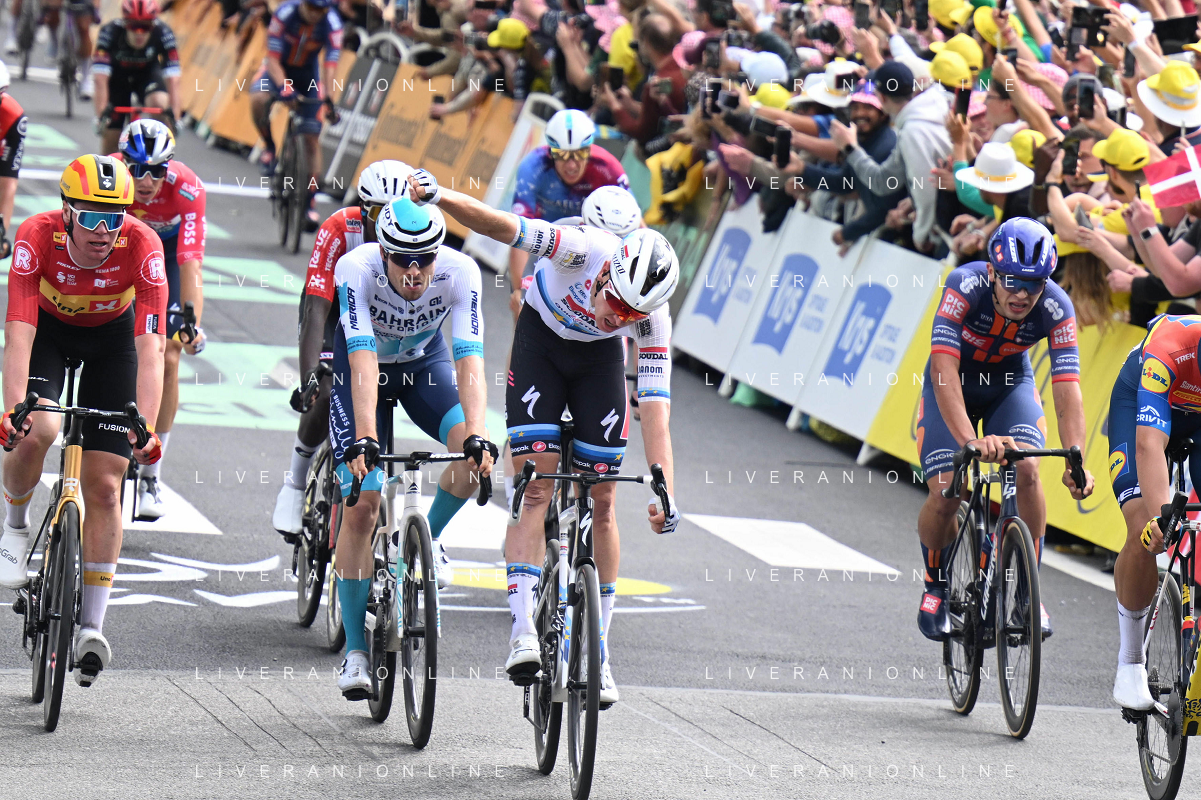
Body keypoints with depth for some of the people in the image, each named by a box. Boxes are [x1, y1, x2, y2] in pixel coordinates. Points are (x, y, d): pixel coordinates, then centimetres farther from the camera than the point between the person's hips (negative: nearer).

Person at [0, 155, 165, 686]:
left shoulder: (142, 245, -33)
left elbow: (150, 349, -37)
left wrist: (145, 428, -49)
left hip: (111, 336, 0)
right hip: (48, 329, 0)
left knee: (104, 487, -6)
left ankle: (91, 625, 3)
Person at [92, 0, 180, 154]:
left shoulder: (163, 33, -31)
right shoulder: (110, 33, -33)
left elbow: (173, 80, -33)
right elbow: (100, 80, -36)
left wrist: (174, 117, -40)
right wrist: (101, 116, -42)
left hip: (147, 73, 0)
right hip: (117, 76, 0)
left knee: (160, 103, -30)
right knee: (111, 135, -7)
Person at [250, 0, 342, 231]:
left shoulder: (331, 24, -24)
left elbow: (330, 64, -28)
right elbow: (272, 58, -28)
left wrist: (328, 99, -41)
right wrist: (283, 86, -44)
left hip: (308, 73, 1)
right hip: (280, 68, -1)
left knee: (311, 139, -4)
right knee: (258, 99, -34)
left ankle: (311, 201, 4)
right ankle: (269, 147, -7)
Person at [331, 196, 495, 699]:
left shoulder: (460, 273, -31)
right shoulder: (356, 270, -35)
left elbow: (469, 362, -37)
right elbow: (363, 362, -42)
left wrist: (476, 437, -51)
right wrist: (364, 439, -54)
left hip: (425, 362, 2)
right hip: (361, 368, -2)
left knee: (475, 453, -27)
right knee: (362, 506, -13)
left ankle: (429, 538, 4)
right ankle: (355, 650, -3)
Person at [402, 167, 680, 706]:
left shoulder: (652, 318, -29)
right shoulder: (584, 248, -36)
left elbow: (655, 408, -30)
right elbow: (499, 226, -45)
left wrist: (665, 493, -38)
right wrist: (438, 196, -62)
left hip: (599, 358, 2)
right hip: (541, 340, -2)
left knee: (601, 501, -2)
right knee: (536, 483, -17)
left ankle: (598, 650, 8)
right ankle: (522, 631, -23)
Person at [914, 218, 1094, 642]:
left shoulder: (1056, 309, -28)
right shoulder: (965, 286, -35)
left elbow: (1067, 389, -33)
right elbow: (944, 371, -43)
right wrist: (970, 440, -57)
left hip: (1009, 384, 2)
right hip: (952, 384, -1)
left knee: (1026, 470, -25)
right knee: (945, 494, -18)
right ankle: (936, 586, 10)